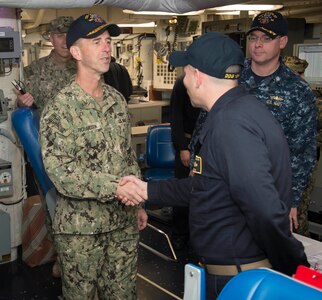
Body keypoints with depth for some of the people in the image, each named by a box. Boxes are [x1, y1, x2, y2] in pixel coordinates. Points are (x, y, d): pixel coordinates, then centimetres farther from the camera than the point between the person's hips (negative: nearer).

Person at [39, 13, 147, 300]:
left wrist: (137, 203, 14)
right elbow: (61, 171, -21)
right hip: (81, 227, -5)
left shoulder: (117, 99, 6)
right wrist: (116, 187, -28)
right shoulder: (60, 107, -13)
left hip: (124, 221, 5)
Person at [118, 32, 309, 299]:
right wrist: (149, 190, 14)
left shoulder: (231, 124, -26)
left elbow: (266, 211, -32)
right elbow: (206, 186, 15)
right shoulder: (240, 108, 8)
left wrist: (293, 266, -19)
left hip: (238, 277, -9)